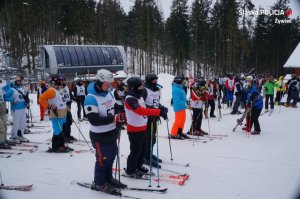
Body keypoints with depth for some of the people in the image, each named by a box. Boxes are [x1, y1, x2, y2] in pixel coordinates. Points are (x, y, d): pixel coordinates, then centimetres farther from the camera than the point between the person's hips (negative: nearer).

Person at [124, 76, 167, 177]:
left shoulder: (140, 97, 8)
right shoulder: (130, 99, -23)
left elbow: (145, 109, 13)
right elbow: (141, 111, -37)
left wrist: (160, 110, -2)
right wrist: (159, 112, -42)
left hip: (142, 128, 9)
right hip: (134, 130, -9)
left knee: (143, 149, 20)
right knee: (135, 151, 3)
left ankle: (138, 166, 38)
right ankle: (130, 170, 21)